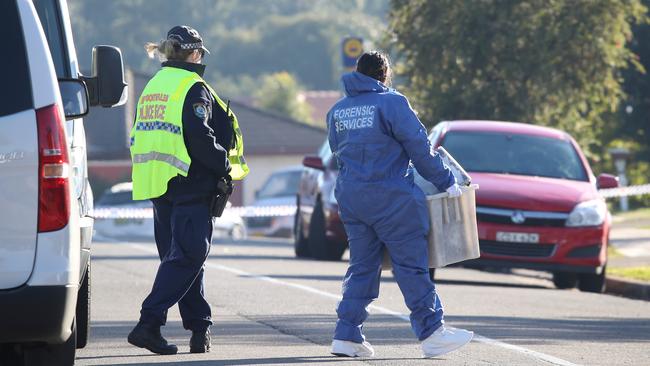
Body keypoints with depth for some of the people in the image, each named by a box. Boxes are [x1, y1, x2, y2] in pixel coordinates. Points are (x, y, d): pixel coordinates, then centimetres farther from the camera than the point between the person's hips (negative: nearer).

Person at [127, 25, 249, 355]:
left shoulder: (153, 86, 15)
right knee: (186, 257, -8)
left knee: (178, 256, 13)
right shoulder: (192, 87, -10)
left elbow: (140, 137, 18)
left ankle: (199, 328, 16)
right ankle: (149, 323, -19)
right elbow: (199, 138, -19)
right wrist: (225, 166, -6)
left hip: (156, 186, 8)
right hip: (189, 185, -8)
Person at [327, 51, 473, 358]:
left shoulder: (337, 111, 12)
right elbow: (419, 148, -8)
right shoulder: (391, 103, -7)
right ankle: (431, 334, 0)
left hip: (350, 197, 6)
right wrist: (446, 182, 0)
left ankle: (347, 335, 5)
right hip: (390, 197, -6)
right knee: (412, 265, -1)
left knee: (361, 266, 11)